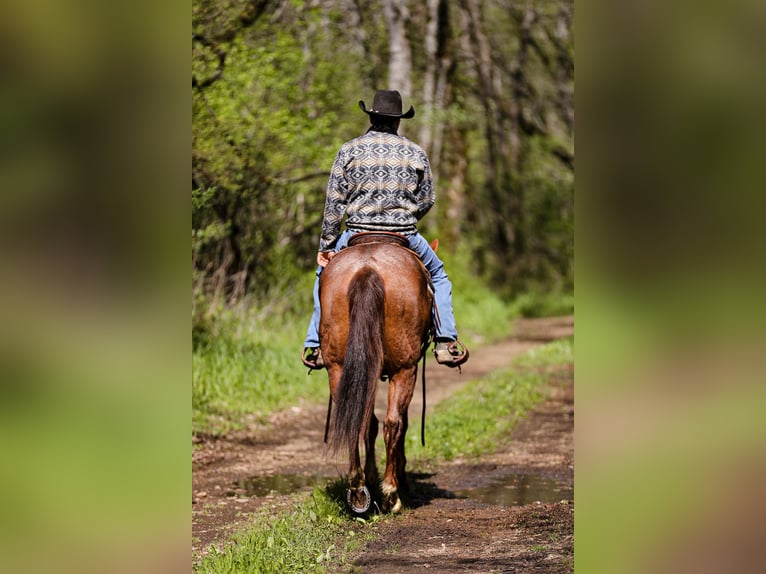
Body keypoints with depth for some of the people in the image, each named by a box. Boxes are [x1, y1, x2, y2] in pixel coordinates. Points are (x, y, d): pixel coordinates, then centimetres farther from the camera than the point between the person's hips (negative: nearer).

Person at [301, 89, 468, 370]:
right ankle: (446, 342, 15)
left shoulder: (349, 150, -2)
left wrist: (326, 246, 4)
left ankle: (316, 346, 18)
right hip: (405, 236, 1)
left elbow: (334, 204, -3)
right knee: (437, 274, 26)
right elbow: (427, 200, 6)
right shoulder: (416, 153, 2)